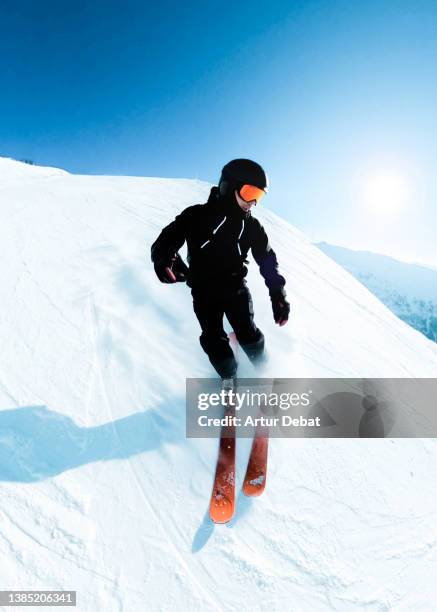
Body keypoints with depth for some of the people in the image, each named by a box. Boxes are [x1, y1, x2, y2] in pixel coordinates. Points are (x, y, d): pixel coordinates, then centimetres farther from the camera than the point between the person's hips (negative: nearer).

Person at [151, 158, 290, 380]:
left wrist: (278, 295, 0)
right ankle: (230, 378, 21)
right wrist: (165, 259, -35)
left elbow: (267, 261, 6)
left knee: (248, 334, -1)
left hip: (236, 287, 1)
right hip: (204, 291, -1)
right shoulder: (197, 216, -8)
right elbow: (168, 239, -11)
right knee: (214, 340, -2)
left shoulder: (252, 226, 1)